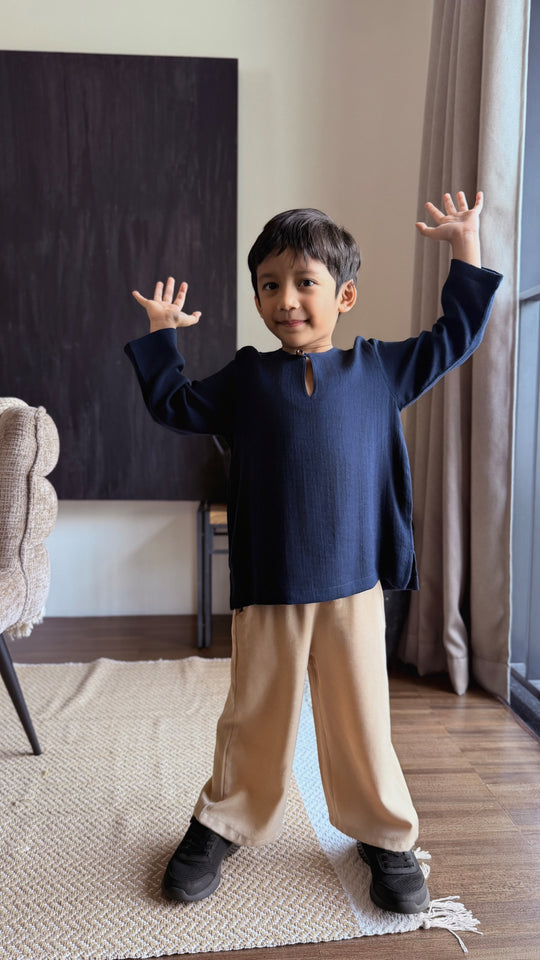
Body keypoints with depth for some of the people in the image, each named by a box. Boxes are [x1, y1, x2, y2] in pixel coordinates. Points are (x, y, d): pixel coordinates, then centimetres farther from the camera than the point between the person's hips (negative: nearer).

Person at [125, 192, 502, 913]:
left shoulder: (379, 368, 5)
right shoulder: (246, 377, 6)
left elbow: (455, 339, 16)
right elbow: (176, 406, 18)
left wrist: (465, 246, 16)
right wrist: (162, 335, 16)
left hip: (354, 584, 0)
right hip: (266, 588, 1)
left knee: (362, 721, 10)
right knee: (256, 719, 12)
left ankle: (386, 834, 33)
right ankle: (224, 824, 35)